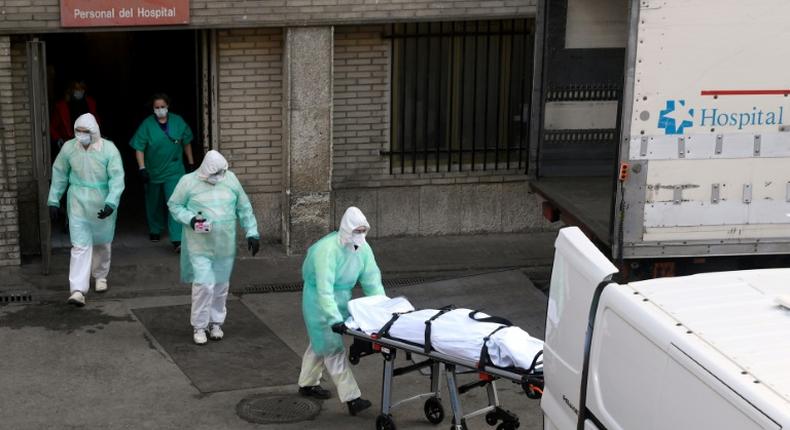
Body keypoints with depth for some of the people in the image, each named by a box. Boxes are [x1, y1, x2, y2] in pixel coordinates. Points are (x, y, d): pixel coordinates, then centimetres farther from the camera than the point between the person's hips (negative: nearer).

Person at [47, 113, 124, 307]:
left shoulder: (109, 149, -13)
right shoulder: (69, 148, -6)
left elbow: (117, 178, -16)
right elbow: (59, 174, 6)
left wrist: (111, 203, -27)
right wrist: (53, 201, 5)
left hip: (103, 205, 0)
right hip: (78, 204, 0)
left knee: (102, 243, 18)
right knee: (80, 246, -8)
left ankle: (100, 276, 43)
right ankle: (78, 290, -12)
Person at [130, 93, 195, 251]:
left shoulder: (178, 122, -3)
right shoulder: (147, 124, -9)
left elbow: (186, 143, 9)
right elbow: (139, 148, -11)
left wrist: (191, 163, 12)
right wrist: (142, 168, -19)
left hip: (174, 171, 0)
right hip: (153, 172, 0)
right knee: (154, 203, 18)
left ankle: (177, 240, -14)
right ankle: (155, 230, 41)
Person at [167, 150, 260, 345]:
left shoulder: (230, 179, 2)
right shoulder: (189, 182, -8)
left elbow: (244, 208, 9)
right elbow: (174, 205, 0)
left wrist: (252, 232, 4)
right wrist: (190, 219, -17)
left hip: (225, 245, 4)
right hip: (200, 246, -4)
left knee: (221, 286, 11)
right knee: (204, 284, -9)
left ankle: (216, 322, 29)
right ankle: (199, 326, 6)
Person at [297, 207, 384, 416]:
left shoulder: (363, 248, -10)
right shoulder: (328, 249, -32)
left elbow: (372, 281, -5)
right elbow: (324, 289, -37)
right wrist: (336, 319, -44)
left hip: (341, 297, 8)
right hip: (319, 300, -8)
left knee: (321, 342, 21)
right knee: (333, 347, -8)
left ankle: (307, 384, 38)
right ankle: (351, 398, -11)